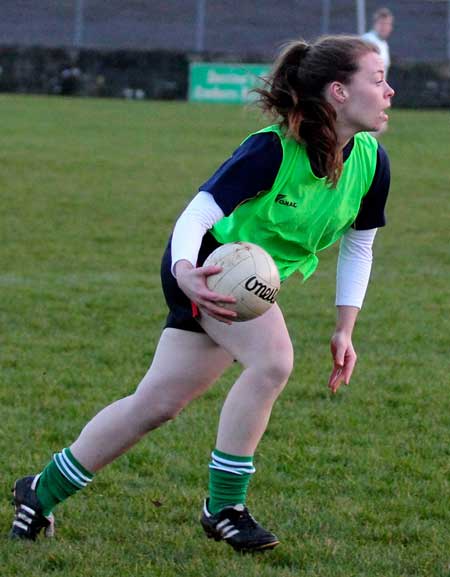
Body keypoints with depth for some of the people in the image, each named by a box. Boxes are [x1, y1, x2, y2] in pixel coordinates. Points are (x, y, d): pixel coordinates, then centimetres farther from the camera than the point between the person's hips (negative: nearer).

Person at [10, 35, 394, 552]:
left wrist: (345, 329, 4)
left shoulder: (370, 161, -10)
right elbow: (199, 211, -32)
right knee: (273, 359, -30)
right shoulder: (272, 150, -29)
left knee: (157, 403, 9)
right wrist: (185, 270, -52)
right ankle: (223, 508, -15)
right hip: (209, 264, -7)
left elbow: (358, 243, 6)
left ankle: (43, 492, 24)